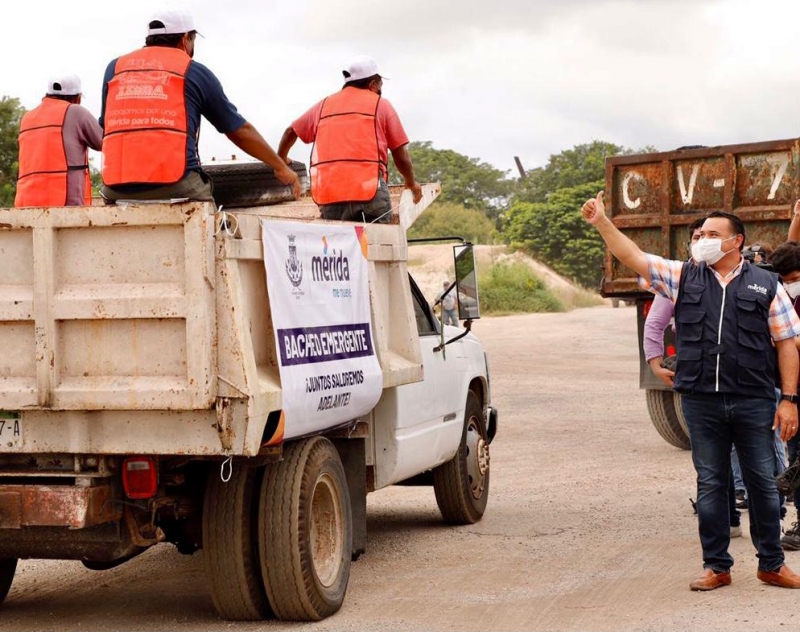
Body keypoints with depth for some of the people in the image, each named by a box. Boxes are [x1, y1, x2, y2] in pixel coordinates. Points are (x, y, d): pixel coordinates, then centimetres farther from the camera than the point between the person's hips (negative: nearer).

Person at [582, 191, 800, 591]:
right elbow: (634, 258, 2)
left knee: (762, 482, 5)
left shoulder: (765, 285, 5)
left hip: (753, 402, -1)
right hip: (701, 402, 2)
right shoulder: (683, 277, 9)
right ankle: (716, 566, 16)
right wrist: (601, 223, -10)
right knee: (710, 484, 7)